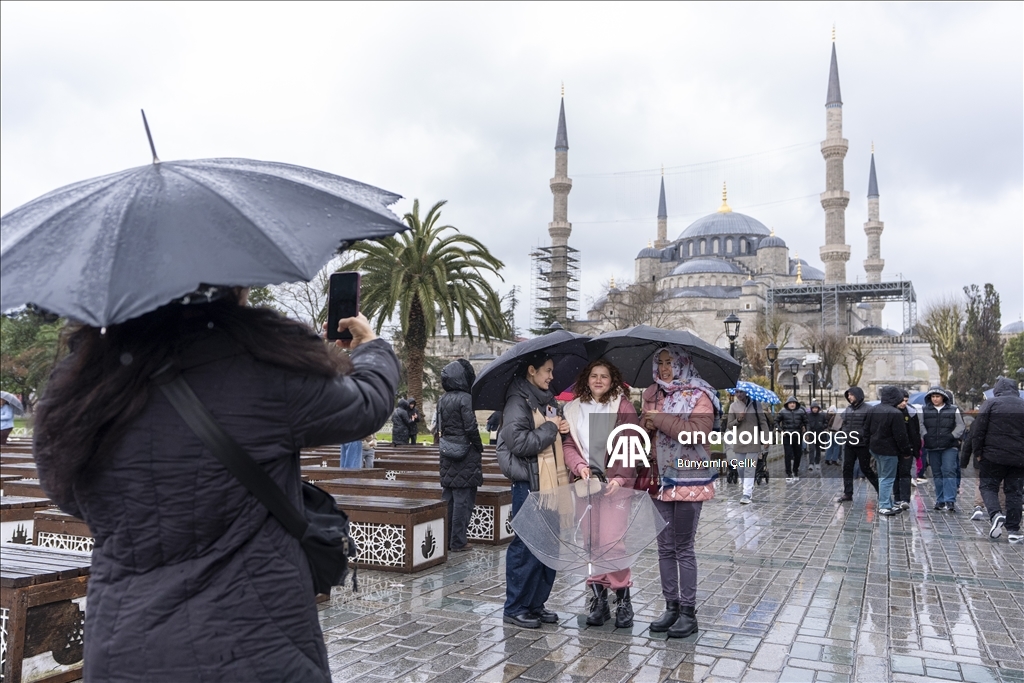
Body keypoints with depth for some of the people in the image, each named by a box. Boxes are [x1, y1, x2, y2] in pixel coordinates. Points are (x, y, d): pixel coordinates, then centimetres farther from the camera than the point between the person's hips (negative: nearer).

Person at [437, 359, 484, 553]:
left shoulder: (442, 400, 8)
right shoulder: (465, 398, -15)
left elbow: (440, 427, 12)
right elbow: (471, 427, -16)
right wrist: (479, 447, -3)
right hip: (465, 454, -7)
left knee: (448, 497, 14)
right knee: (463, 499, -1)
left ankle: (446, 539, 21)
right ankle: (458, 542, 4)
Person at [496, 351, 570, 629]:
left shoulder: (547, 400, 17)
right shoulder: (518, 401, -10)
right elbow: (519, 442, -22)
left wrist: (562, 429, 8)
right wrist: (550, 428, -12)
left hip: (551, 483, 9)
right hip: (529, 484, -9)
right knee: (527, 547, -3)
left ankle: (536, 604, 23)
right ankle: (515, 608, 9)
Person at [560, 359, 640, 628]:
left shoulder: (623, 406, 0)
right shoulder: (573, 409, 10)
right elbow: (568, 444, 8)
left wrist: (620, 478, -13)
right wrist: (579, 466, -10)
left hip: (615, 483, -3)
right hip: (585, 483, 4)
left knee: (612, 541, -10)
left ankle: (623, 600, 7)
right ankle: (599, 600, 18)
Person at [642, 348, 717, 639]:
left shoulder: (699, 396, -6)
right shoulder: (653, 394, 11)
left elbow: (697, 432, -20)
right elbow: (643, 427, 15)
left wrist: (660, 419, -17)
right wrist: (646, 424, -8)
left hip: (688, 479, -6)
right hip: (660, 478, 6)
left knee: (683, 547, 0)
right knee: (665, 547, 10)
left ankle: (688, 611, 11)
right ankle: (671, 607, 21)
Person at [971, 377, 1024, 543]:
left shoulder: (991, 403, -4)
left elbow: (978, 430, -7)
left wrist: (978, 452, 2)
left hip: (994, 456, -3)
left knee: (988, 486, 8)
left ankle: (995, 514, -18)